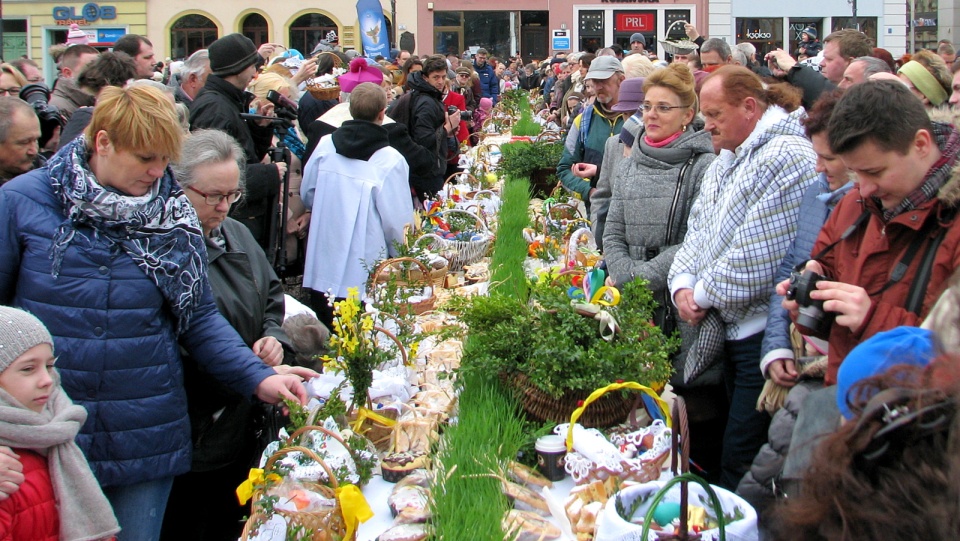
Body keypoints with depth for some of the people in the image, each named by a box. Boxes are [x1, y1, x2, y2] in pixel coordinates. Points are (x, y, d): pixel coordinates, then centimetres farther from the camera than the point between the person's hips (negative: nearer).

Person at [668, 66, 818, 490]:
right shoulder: (725, 161, 16)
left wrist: (703, 295, -9)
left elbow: (757, 258, -22)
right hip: (732, 328, 10)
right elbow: (697, 232, 19)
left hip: (764, 331, -10)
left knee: (742, 463, -5)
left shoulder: (785, 157, -17)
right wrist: (682, 285, 1)